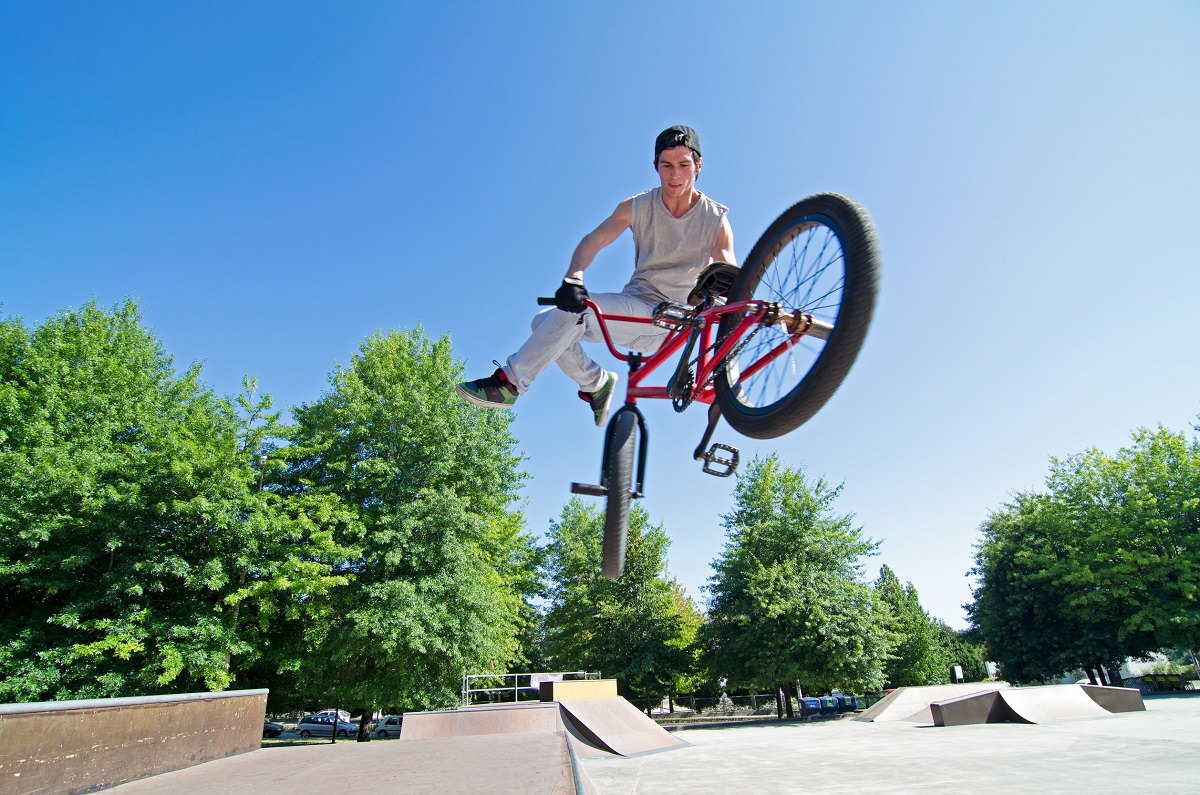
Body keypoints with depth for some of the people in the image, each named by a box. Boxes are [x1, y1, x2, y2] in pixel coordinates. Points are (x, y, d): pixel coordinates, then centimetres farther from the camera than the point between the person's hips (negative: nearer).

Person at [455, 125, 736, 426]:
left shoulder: (716, 219, -2)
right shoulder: (637, 207, 3)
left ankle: (509, 383, -19)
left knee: (573, 311, -28)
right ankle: (596, 383, 6)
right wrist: (573, 278, -31)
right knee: (544, 322, -11)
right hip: (632, 305, 5)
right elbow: (593, 241, -10)